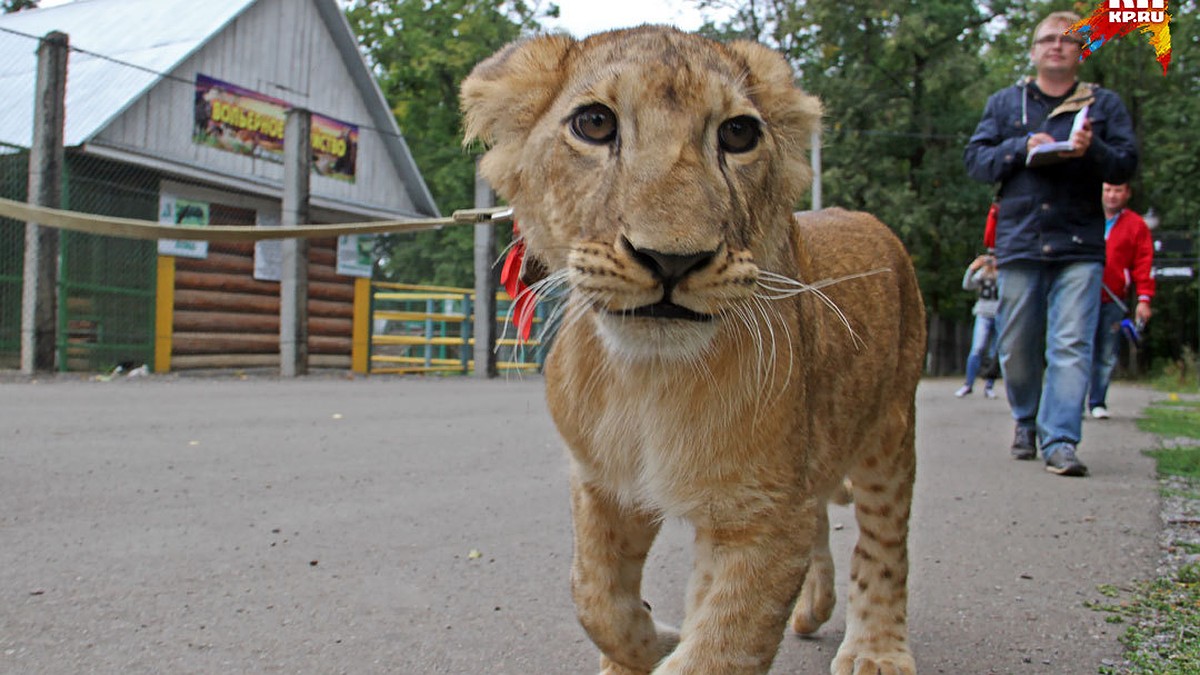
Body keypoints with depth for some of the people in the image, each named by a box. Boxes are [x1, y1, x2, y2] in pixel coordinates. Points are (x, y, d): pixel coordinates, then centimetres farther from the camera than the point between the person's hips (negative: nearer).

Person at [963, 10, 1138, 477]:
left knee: (1071, 346, -10)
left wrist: (1093, 151, -16)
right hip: (1019, 242, 1)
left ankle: (1060, 441, -10)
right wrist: (1022, 148, -9)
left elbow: (1127, 164, 4)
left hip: (1080, 247, -1)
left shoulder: (1105, 105, 14)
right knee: (1017, 348, 6)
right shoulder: (1005, 102, 16)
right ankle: (1027, 422, 28)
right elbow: (975, 159, 7)